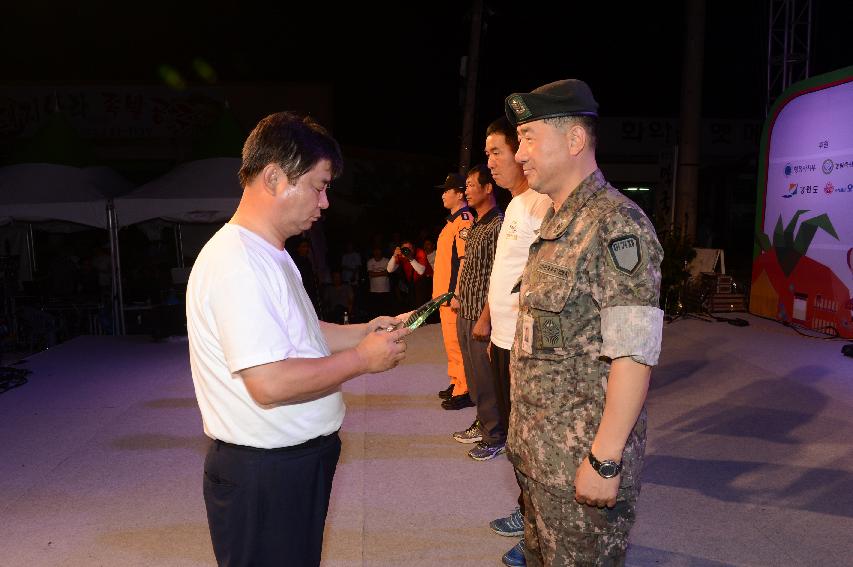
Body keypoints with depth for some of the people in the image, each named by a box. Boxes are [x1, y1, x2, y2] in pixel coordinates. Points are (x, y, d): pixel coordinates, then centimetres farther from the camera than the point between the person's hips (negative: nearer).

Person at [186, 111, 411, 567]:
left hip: (297, 458, 10)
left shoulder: (266, 255, 11)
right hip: (261, 474, -10)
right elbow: (269, 383, -30)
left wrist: (361, 332, 5)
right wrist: (361, 359, -19)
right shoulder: (237, 262, -24)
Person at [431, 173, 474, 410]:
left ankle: (464, 391, 3)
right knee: (450, 341, 16)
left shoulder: (464, 221, -14)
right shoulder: (452, 221, 17)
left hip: (453, 293, -10)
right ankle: (455, 383, 26)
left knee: (456, 342, -5)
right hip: (444, 293, 10)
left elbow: (465, 261, -20)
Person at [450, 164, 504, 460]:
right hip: (464, 313, 9)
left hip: (481, 316, -9)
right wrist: (457, 297, 15)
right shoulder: (474, 227, 15)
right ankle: (482, 424, 31)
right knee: (473, 374, 17)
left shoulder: (498, 225, -14)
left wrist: (485, 317, -20)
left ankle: (495, 436, 14)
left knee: (486, 377, 0)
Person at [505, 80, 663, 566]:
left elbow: (634, 354, -22)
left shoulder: (617, 225, -18)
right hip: (536, 449, 9)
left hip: (583, 458, -9)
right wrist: (524, 432, 17)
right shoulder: (555, 222, 11)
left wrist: (605, 459, -22)